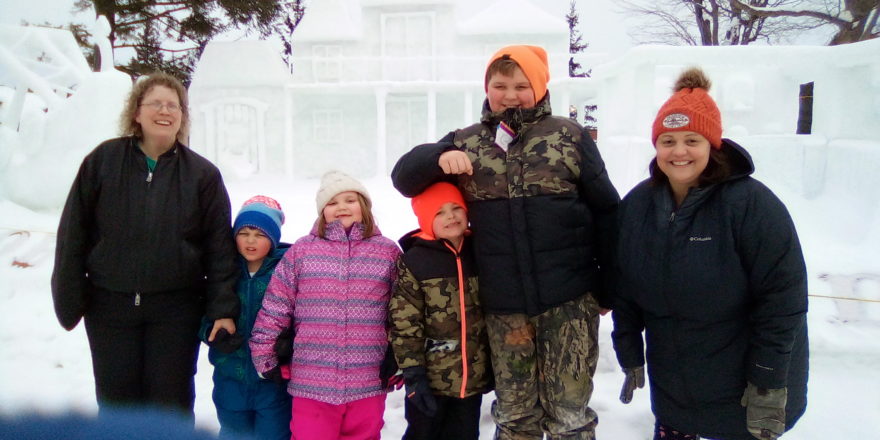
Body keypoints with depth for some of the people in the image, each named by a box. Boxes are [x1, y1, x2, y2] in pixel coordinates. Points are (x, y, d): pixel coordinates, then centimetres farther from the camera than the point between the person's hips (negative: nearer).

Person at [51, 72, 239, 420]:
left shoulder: (202, 173, -1)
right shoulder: (103, 160, -1)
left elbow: (219, 246, -3)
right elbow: (72, 233, 1)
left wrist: (223, 309, -8)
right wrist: (68, 299, 0)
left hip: (176, 309, -1)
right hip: (110, 306, 1)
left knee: (172, 402, 7)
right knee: (117, 401, 10)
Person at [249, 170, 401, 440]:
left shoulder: (388, 252, 5)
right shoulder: (301, 251, 3)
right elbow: (275, 306, 5)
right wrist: (263, 356, 5)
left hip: (368, 384, 1)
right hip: (311, 383, 0)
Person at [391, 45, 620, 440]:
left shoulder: (570, 136, 1)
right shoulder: (466, 142, 7)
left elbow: (605, 211, 4)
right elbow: (404, 177, 4)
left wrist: (609, 284, 3)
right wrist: (440, 158, -17)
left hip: (569, 299, -2)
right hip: (503, 306, 2)